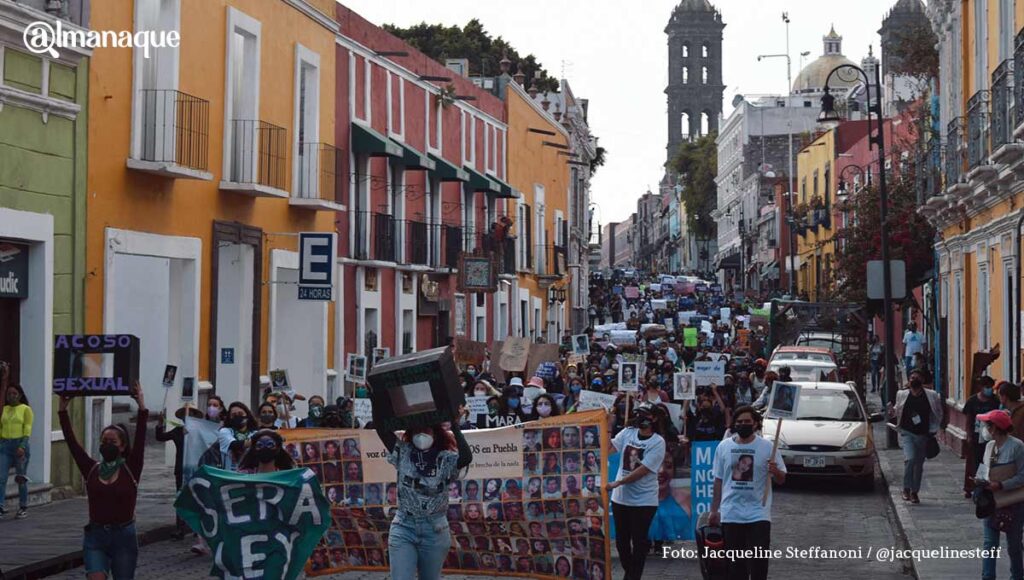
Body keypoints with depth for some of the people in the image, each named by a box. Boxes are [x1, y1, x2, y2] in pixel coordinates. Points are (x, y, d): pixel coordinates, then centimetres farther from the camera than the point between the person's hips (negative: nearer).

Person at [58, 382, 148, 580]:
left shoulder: (131, 470, -3)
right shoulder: (91, 469, 4)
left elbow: (140, 437, -13)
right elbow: (71, 441, 0)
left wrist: (141, 406, -21)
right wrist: (63, 410, -5)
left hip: (124, 536, -1)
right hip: (95, 536, 1)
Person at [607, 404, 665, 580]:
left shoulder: (657, 442, -11)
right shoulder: (627, 433, 4)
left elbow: (643, 471, -18)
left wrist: (617, 483, -20)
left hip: (644, 500, -5)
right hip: (620, 498, 5)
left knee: (639, 541, 0)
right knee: (621, 540, 14)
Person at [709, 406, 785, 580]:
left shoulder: (767, 447, -3)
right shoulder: (724, 447, 5)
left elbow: (781, 480, -1)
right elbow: (719, 481, 11)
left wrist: (775, 471, -23)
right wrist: (714, 510, 9)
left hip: (758, 515, -3)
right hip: (730, 515, 3)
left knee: (758, 562, -8)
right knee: (735, 563, 9)